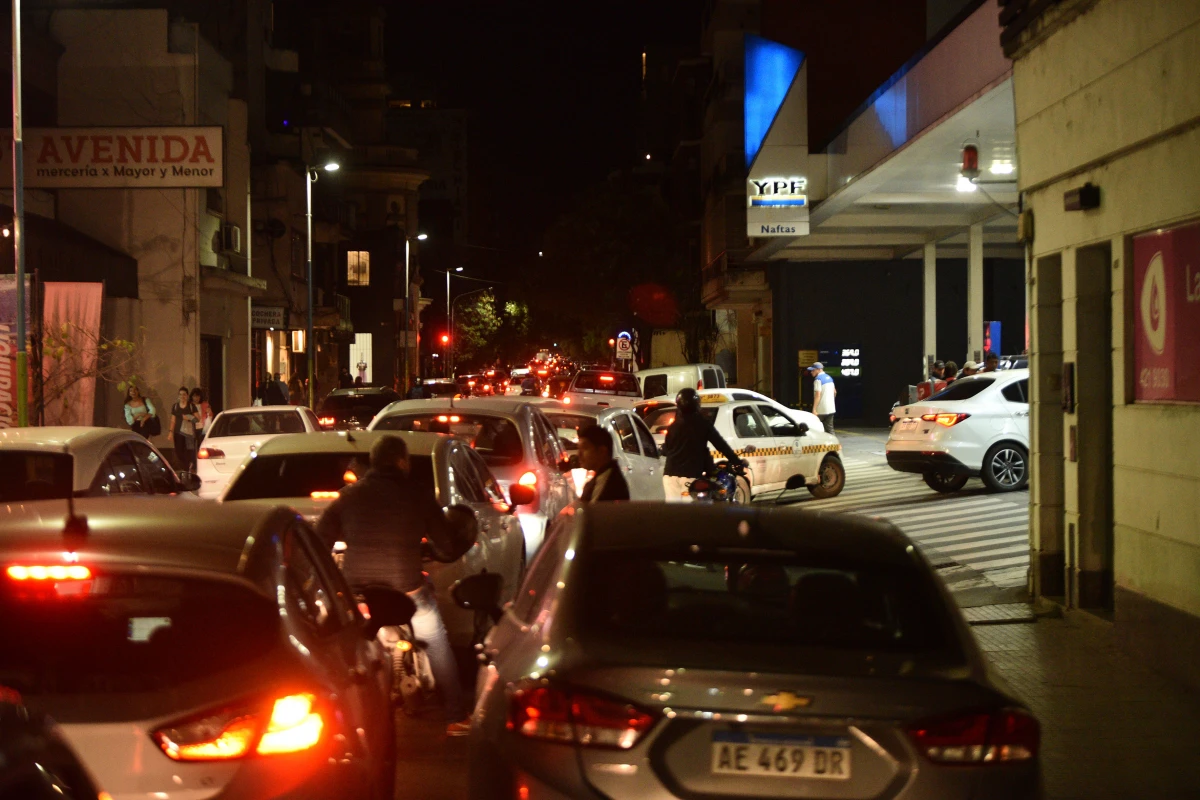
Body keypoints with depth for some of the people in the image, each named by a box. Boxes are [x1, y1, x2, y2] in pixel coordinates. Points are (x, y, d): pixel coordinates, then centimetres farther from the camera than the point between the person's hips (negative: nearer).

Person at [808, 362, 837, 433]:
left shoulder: (818, 379, -14)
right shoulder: (829, 378, 13)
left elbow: (817, 395, -22)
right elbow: (834, 392, 23)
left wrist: (814, 409, -23)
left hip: (821, 410, -8)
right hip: (831, 409, 8)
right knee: (829, 429, 8)